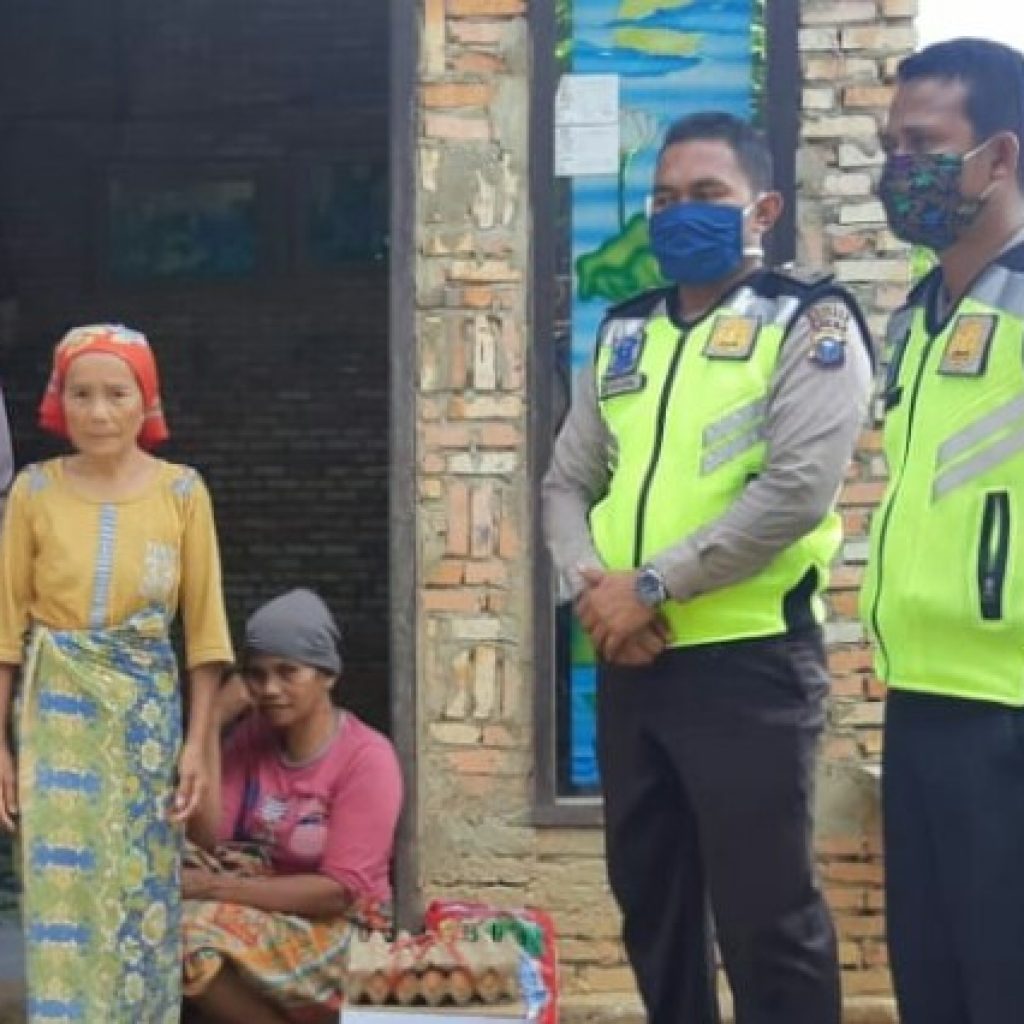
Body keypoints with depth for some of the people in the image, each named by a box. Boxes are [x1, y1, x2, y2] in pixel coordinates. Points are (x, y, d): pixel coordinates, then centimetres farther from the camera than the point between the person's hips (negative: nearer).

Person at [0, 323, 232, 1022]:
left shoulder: (182, 491, -3)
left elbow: (203, 623, 0)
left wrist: (197, 742, -3)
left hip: (147, 710, 0)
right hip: (58, 713, 0)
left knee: (143, 891, 7)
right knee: (62, 891, -2)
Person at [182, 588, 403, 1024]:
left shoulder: (367, 758, -13)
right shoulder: (250, 737, 4)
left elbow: (339, 890, -18)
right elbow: (208, 845, -6)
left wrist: (216, 887, -23)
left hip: (339, 930, -6)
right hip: (265, 914, 6)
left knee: (195, 929, -28)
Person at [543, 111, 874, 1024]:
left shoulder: (809, 322, -3)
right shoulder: (623, 334, 16)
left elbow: (798, 489, -16)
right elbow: (567, 484, 14)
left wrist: (651, 585, -16)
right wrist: (591, 585, -7)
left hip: (748, 660, -6)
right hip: (629, 664, 6)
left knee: (765, 916, -2)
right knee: (650, 902, 15)